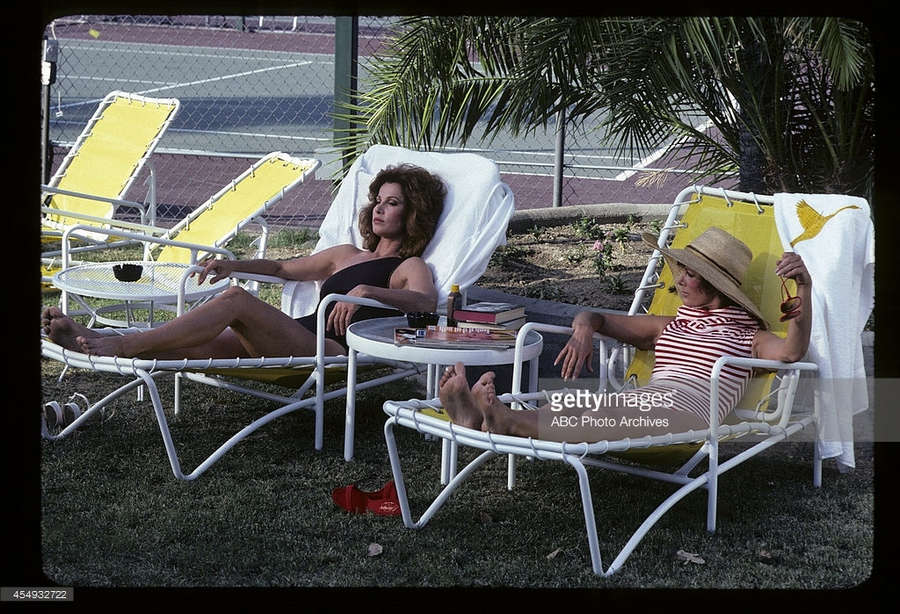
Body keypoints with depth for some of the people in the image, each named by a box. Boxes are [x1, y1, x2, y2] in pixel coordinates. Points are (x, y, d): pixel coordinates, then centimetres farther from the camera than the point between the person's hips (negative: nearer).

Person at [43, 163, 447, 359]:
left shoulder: (411, 268, 9)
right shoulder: (347, 255, 33)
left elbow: (425, 301, -15)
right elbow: (284, 268, 41)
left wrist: (367, 291, -30)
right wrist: (232, 265, 25)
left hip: (338, 352, -7)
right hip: (303, 336, 7)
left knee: (236, 300, -27)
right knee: (204, 345, -18)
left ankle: (119, 345, -32)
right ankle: (94, 341, -34)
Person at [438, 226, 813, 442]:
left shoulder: (748, 337, 17)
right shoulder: (669, 327, 35)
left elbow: (791, 351, -6)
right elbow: (594, 317, 37)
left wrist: (804, 286, -19)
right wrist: (583, 330, 10)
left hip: (683, 411, -5)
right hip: (640, 402, 5)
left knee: (605, 416, -38)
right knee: (568, 405, -30)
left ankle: (508, 422, -63)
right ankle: (476, 417, -56)